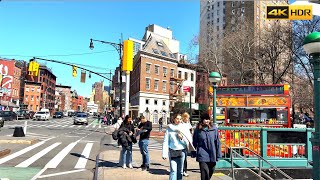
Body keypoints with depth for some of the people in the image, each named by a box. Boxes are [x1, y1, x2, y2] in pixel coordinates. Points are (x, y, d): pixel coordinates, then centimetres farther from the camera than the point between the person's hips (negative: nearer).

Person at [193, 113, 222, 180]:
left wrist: (218, 154, 1)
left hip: (212, 155, 2)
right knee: (205, 173, -8)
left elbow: (217, 142, 2)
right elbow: (194, 142, 7)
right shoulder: (198, 129, -2)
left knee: (211, 172, 17)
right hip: (202, 155, -2)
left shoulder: (214, 128, -2)